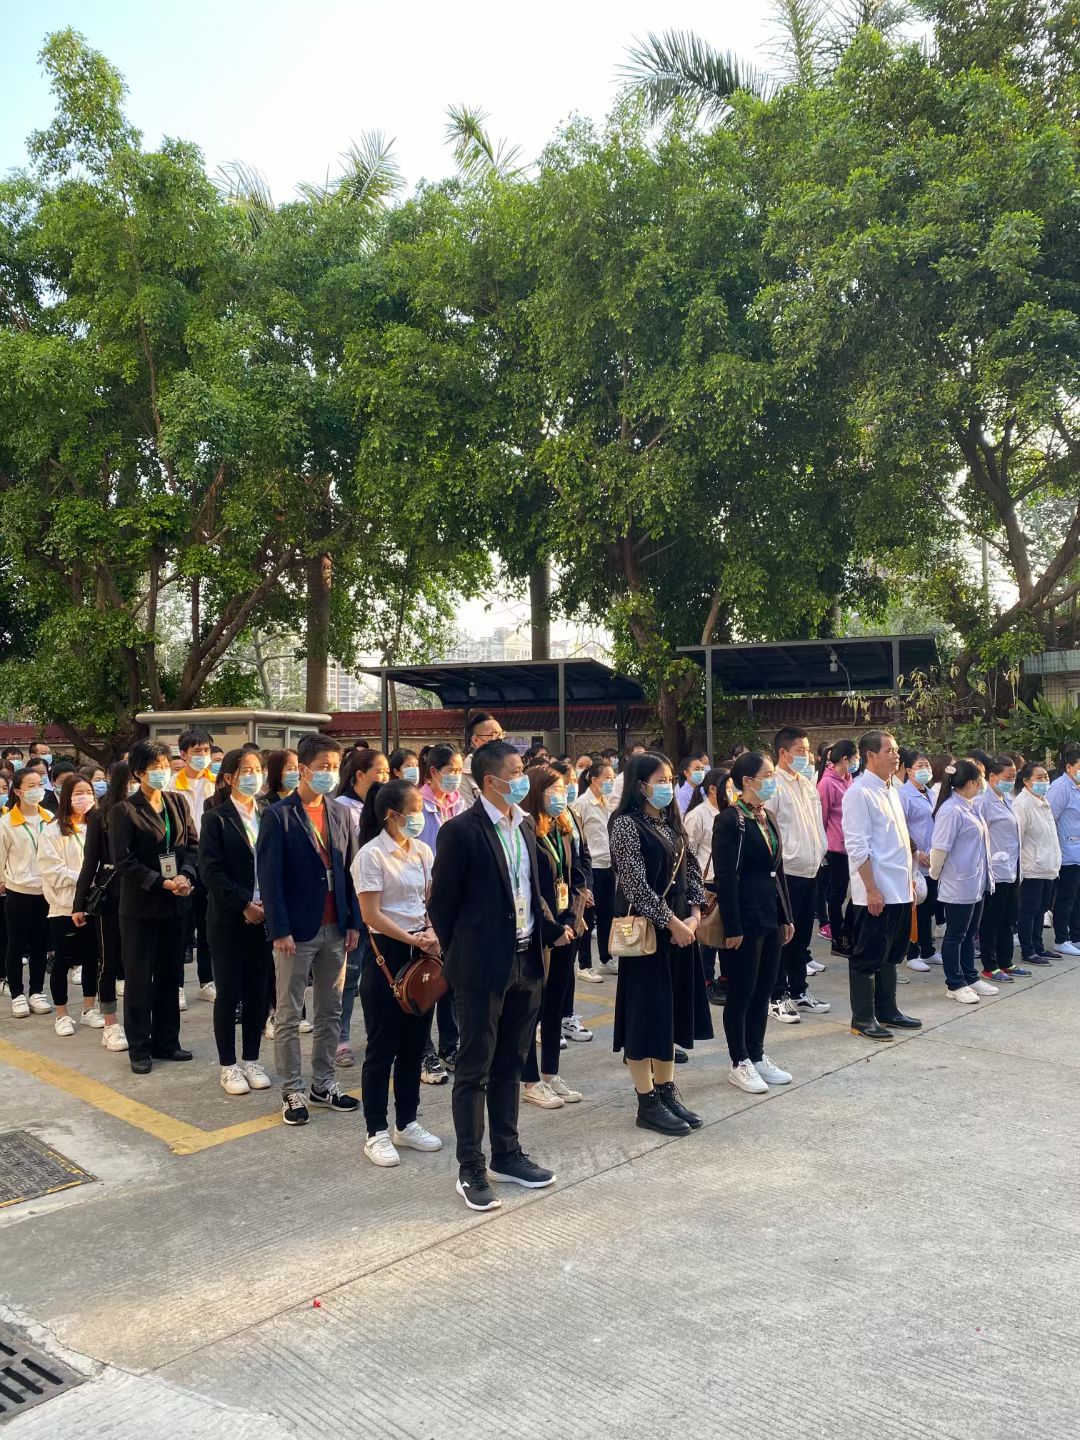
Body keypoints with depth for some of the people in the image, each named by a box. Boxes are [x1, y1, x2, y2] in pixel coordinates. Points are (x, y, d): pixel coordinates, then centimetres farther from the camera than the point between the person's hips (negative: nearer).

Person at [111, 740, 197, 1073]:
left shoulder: (178, 802, 6)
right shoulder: (124, 811, -8)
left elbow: (191, 844, 5)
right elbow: (124, 861, -12)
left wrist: (185, 875, -13)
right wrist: (161, 883, -18)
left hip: (177, 903, 5)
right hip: (140, 906, -4)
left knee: (170, 976, 12)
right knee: (139, 978, 5)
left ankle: (166, 1041, 24)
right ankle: (139, 1048, 16)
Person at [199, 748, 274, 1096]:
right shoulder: (216, 818, -3)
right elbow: (211, 871, -10)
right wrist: (244, 904, -15)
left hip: (265, 916, 3)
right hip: (229, 920, -3)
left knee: (259, 991, 8)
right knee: (229, 992, 3)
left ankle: (251, 1060, 22)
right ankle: (228, 1066, 16)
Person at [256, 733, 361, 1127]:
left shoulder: (340, 813, 8)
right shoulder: (279, 815, -8)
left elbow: (350, 870, 9)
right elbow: (270, 877, -11)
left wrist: (353, 922, 4)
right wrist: (280, 930, -15)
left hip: (335, 929, 5)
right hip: (296, 930, -5)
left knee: (330, 1012, 13)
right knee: (289, 1016, 5)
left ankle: (323, 1083, 25)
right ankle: (292, 1091, 16)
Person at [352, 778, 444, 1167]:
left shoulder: (423, 851, 5)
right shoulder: (371, 855, -13)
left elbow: (432, 901, 10)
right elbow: (371, 914, -15)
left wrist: (432, 934, -9)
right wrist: (412, 939, -17)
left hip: (420, 952, 6)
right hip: (385, 952, -6)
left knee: (414, 1042, 13)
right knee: (382, 1046, 2)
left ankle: (407, 1124, 26)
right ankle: (377, 1133, 14)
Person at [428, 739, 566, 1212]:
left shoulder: (524, 826, 8)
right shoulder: (460, 831, -14)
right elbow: (441, 904, -8)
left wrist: (551, 928, 5)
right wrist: (460, 958, -1)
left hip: (526, 963, 7)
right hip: (483, 968, -7)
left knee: (509, 1066, 17)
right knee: (474, 1070, 5)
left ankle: (507, 1155, 30)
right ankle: (471, 1169, 16)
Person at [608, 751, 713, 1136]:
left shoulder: (671, 823, 12)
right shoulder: (626, 824, -12)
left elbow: (691, 872, 11)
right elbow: (636, 884, -18)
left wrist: (693, 917, -4)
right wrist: (672, 923, -16)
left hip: (680, 929, 8)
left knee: (672, 1010, 13)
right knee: (646, 1011, -1)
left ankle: (667, 1091, 24)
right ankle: (647, 1102, 9)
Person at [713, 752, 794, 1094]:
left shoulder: (768, 818, 11)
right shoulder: (729, 820, -13)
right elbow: (725, 877, -16)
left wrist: (786, 917, 15)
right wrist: (732, 928, -18)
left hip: (770, 917, 8)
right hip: (745, 918, -8)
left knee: (764, 990, 14)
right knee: (741, 992, 3)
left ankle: (757, 1056, 26)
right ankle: (739, 1064, 14)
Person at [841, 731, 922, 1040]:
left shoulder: (891, 791, 13)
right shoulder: (859, 793, -14)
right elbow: (857, 847, -18)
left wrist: (909, 879, 16)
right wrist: (872, 889, -19)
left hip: (899, 889, 9)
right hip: (876, 892, -9)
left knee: (891, 954, 16)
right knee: (867, 956, 2)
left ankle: (886, 1011, 28)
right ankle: (862, 1018, 11)